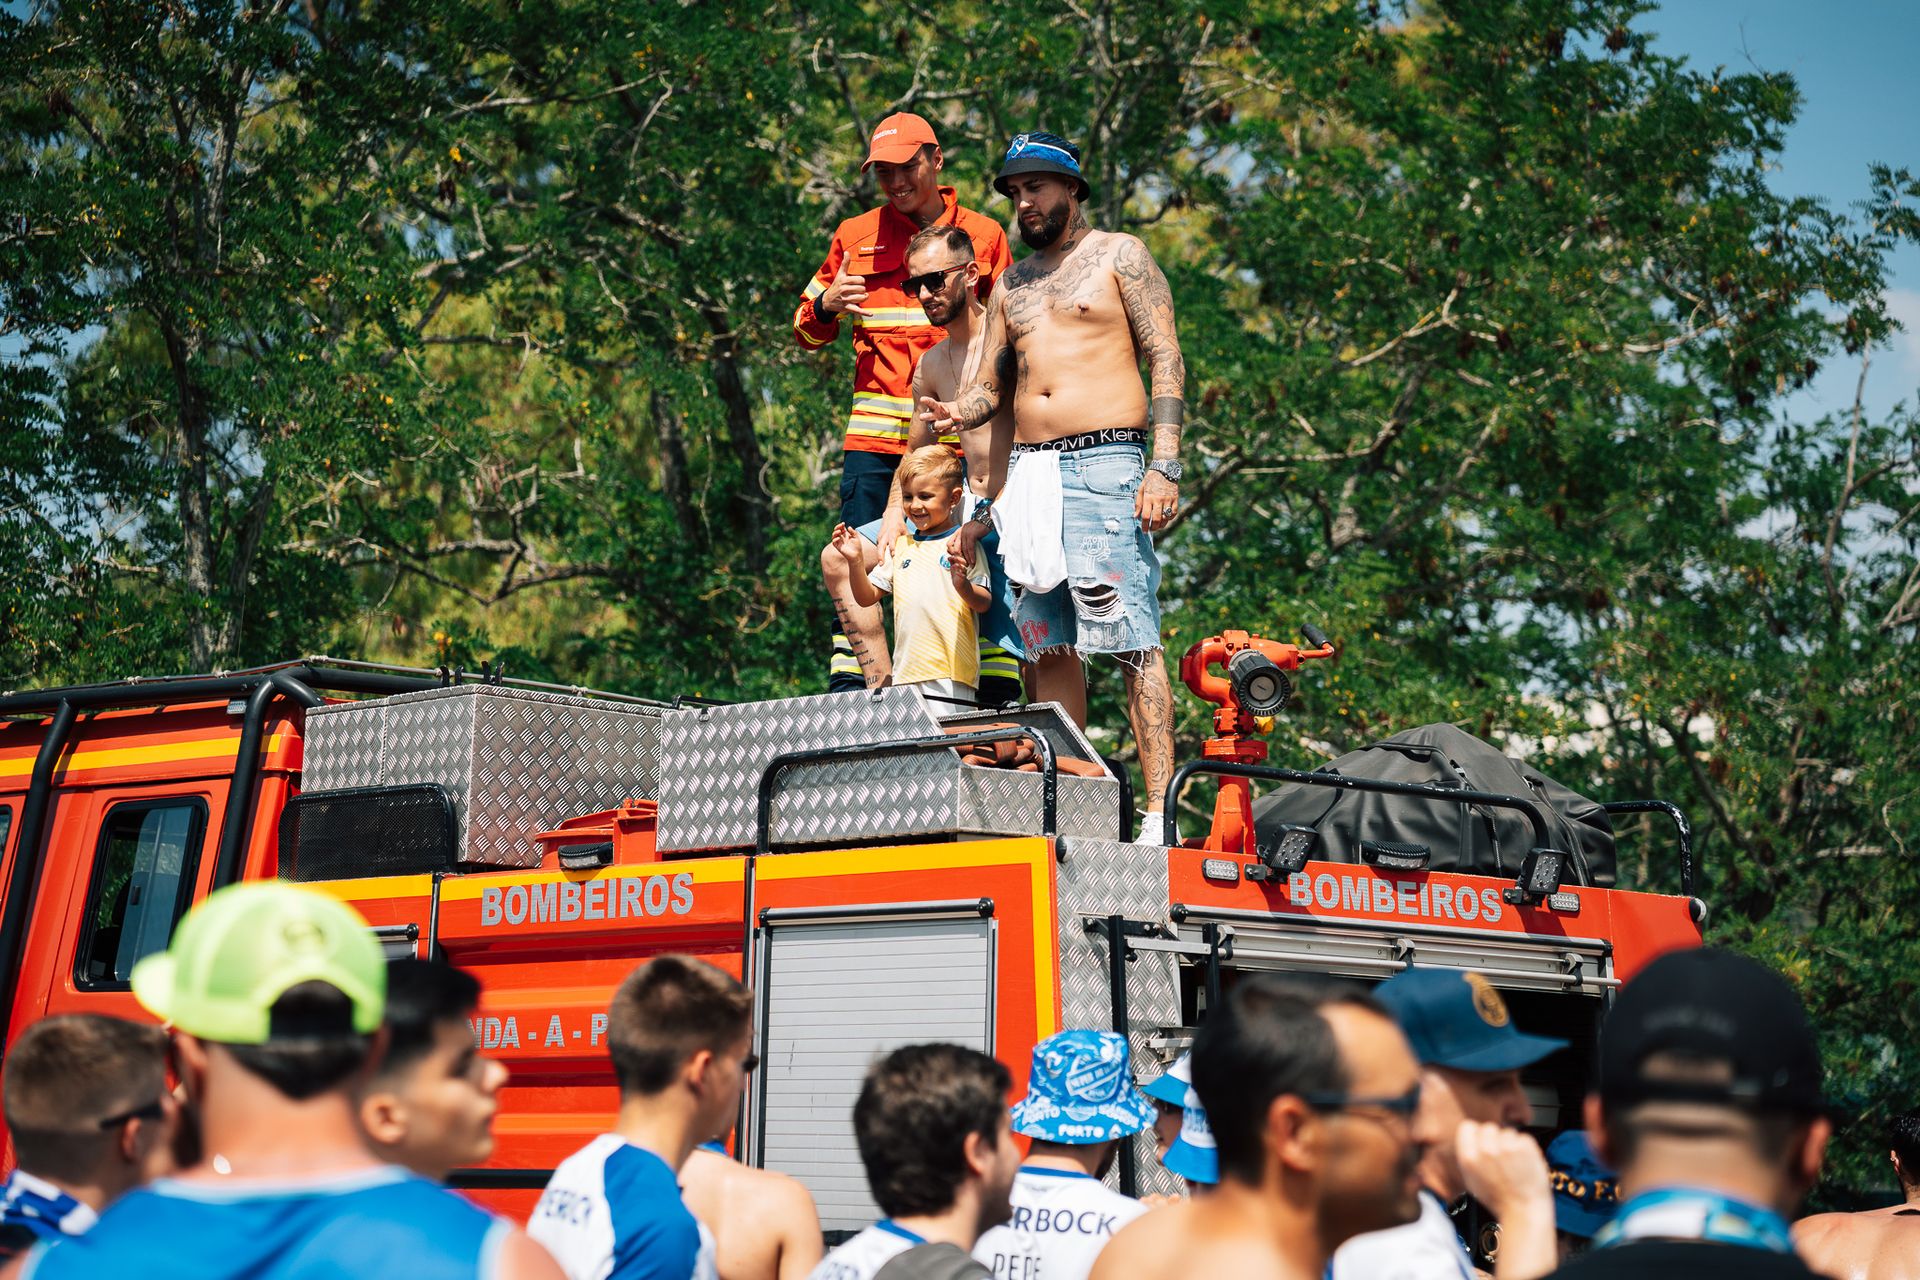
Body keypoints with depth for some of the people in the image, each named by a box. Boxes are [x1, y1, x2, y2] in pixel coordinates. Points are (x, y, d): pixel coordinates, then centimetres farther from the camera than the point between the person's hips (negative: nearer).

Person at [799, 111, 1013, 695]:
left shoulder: (983, 235, 11)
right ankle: (849, 693, 2)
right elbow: (808, 333, 19)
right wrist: (825, 305, -3)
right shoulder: (855, 236, 14)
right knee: (852, 561, -3)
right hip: (875, 429, 1)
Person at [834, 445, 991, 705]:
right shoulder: (900, 546, 17)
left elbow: (984, 603, -6)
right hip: (905, 673, 5)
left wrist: (963, 586, -27)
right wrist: (855, 563, -1)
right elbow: (868, 597, 16)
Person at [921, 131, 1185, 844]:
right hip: (1029, 473, 6)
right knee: (1046, 646, 3)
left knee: (1131, 640, -13)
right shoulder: (1011, 284, 24)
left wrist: (1165, 466, -12)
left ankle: (1160, 811, -16)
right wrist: (958, 414, -2)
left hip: (1105, 465, -6)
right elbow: (991, 383, 23)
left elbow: (1166, 362, 0)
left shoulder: (1119, 256, 8)